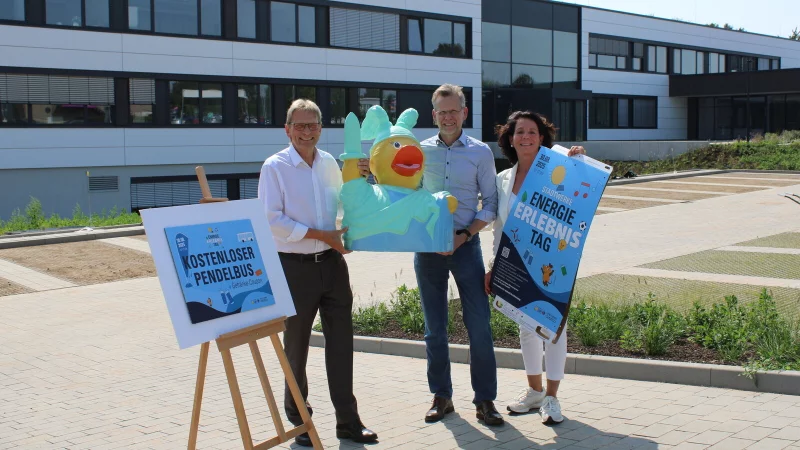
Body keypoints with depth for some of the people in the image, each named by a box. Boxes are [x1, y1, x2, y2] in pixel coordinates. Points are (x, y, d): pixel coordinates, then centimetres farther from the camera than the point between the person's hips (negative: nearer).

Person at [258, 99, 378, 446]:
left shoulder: (330, 163, 9)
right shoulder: (275, 167, -7)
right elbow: (272, 219, -15)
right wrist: (323, 235, -16)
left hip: (332, 263, 4)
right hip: (295, 267, -4)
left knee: (341, 341, 6)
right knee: (296, 345, 8)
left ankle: (347, 420, 15)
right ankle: (298, 421, 24)